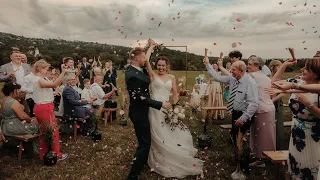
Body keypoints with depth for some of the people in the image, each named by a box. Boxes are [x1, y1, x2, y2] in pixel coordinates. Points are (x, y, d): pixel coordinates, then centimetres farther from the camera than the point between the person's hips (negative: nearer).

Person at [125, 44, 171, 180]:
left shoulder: (135, 70, 3)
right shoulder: (132, 75, -27)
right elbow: (140, 98, -28)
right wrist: (160, 104, -24)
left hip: (140, 111, 10)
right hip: (139, 113, -10)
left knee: (144, 141, 26)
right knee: (145, 143, -1)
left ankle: (141, 162, 47)